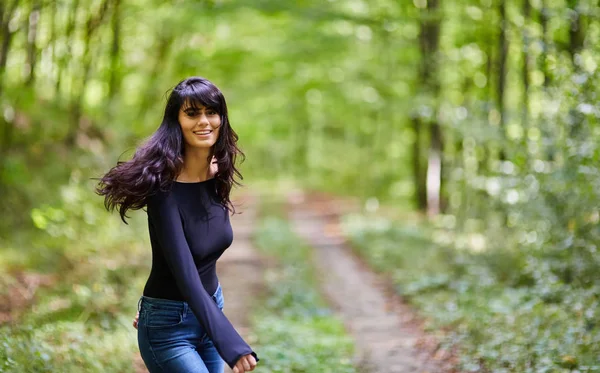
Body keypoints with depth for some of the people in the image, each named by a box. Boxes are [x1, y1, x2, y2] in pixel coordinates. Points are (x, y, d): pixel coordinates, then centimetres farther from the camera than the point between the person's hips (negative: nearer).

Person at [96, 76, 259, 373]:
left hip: (210, 310, 7)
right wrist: (232, 347, -42)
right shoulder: (164, 188, -23)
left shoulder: (219, 178, -2)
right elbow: (184, 274, -33)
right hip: (170, 326, -7)